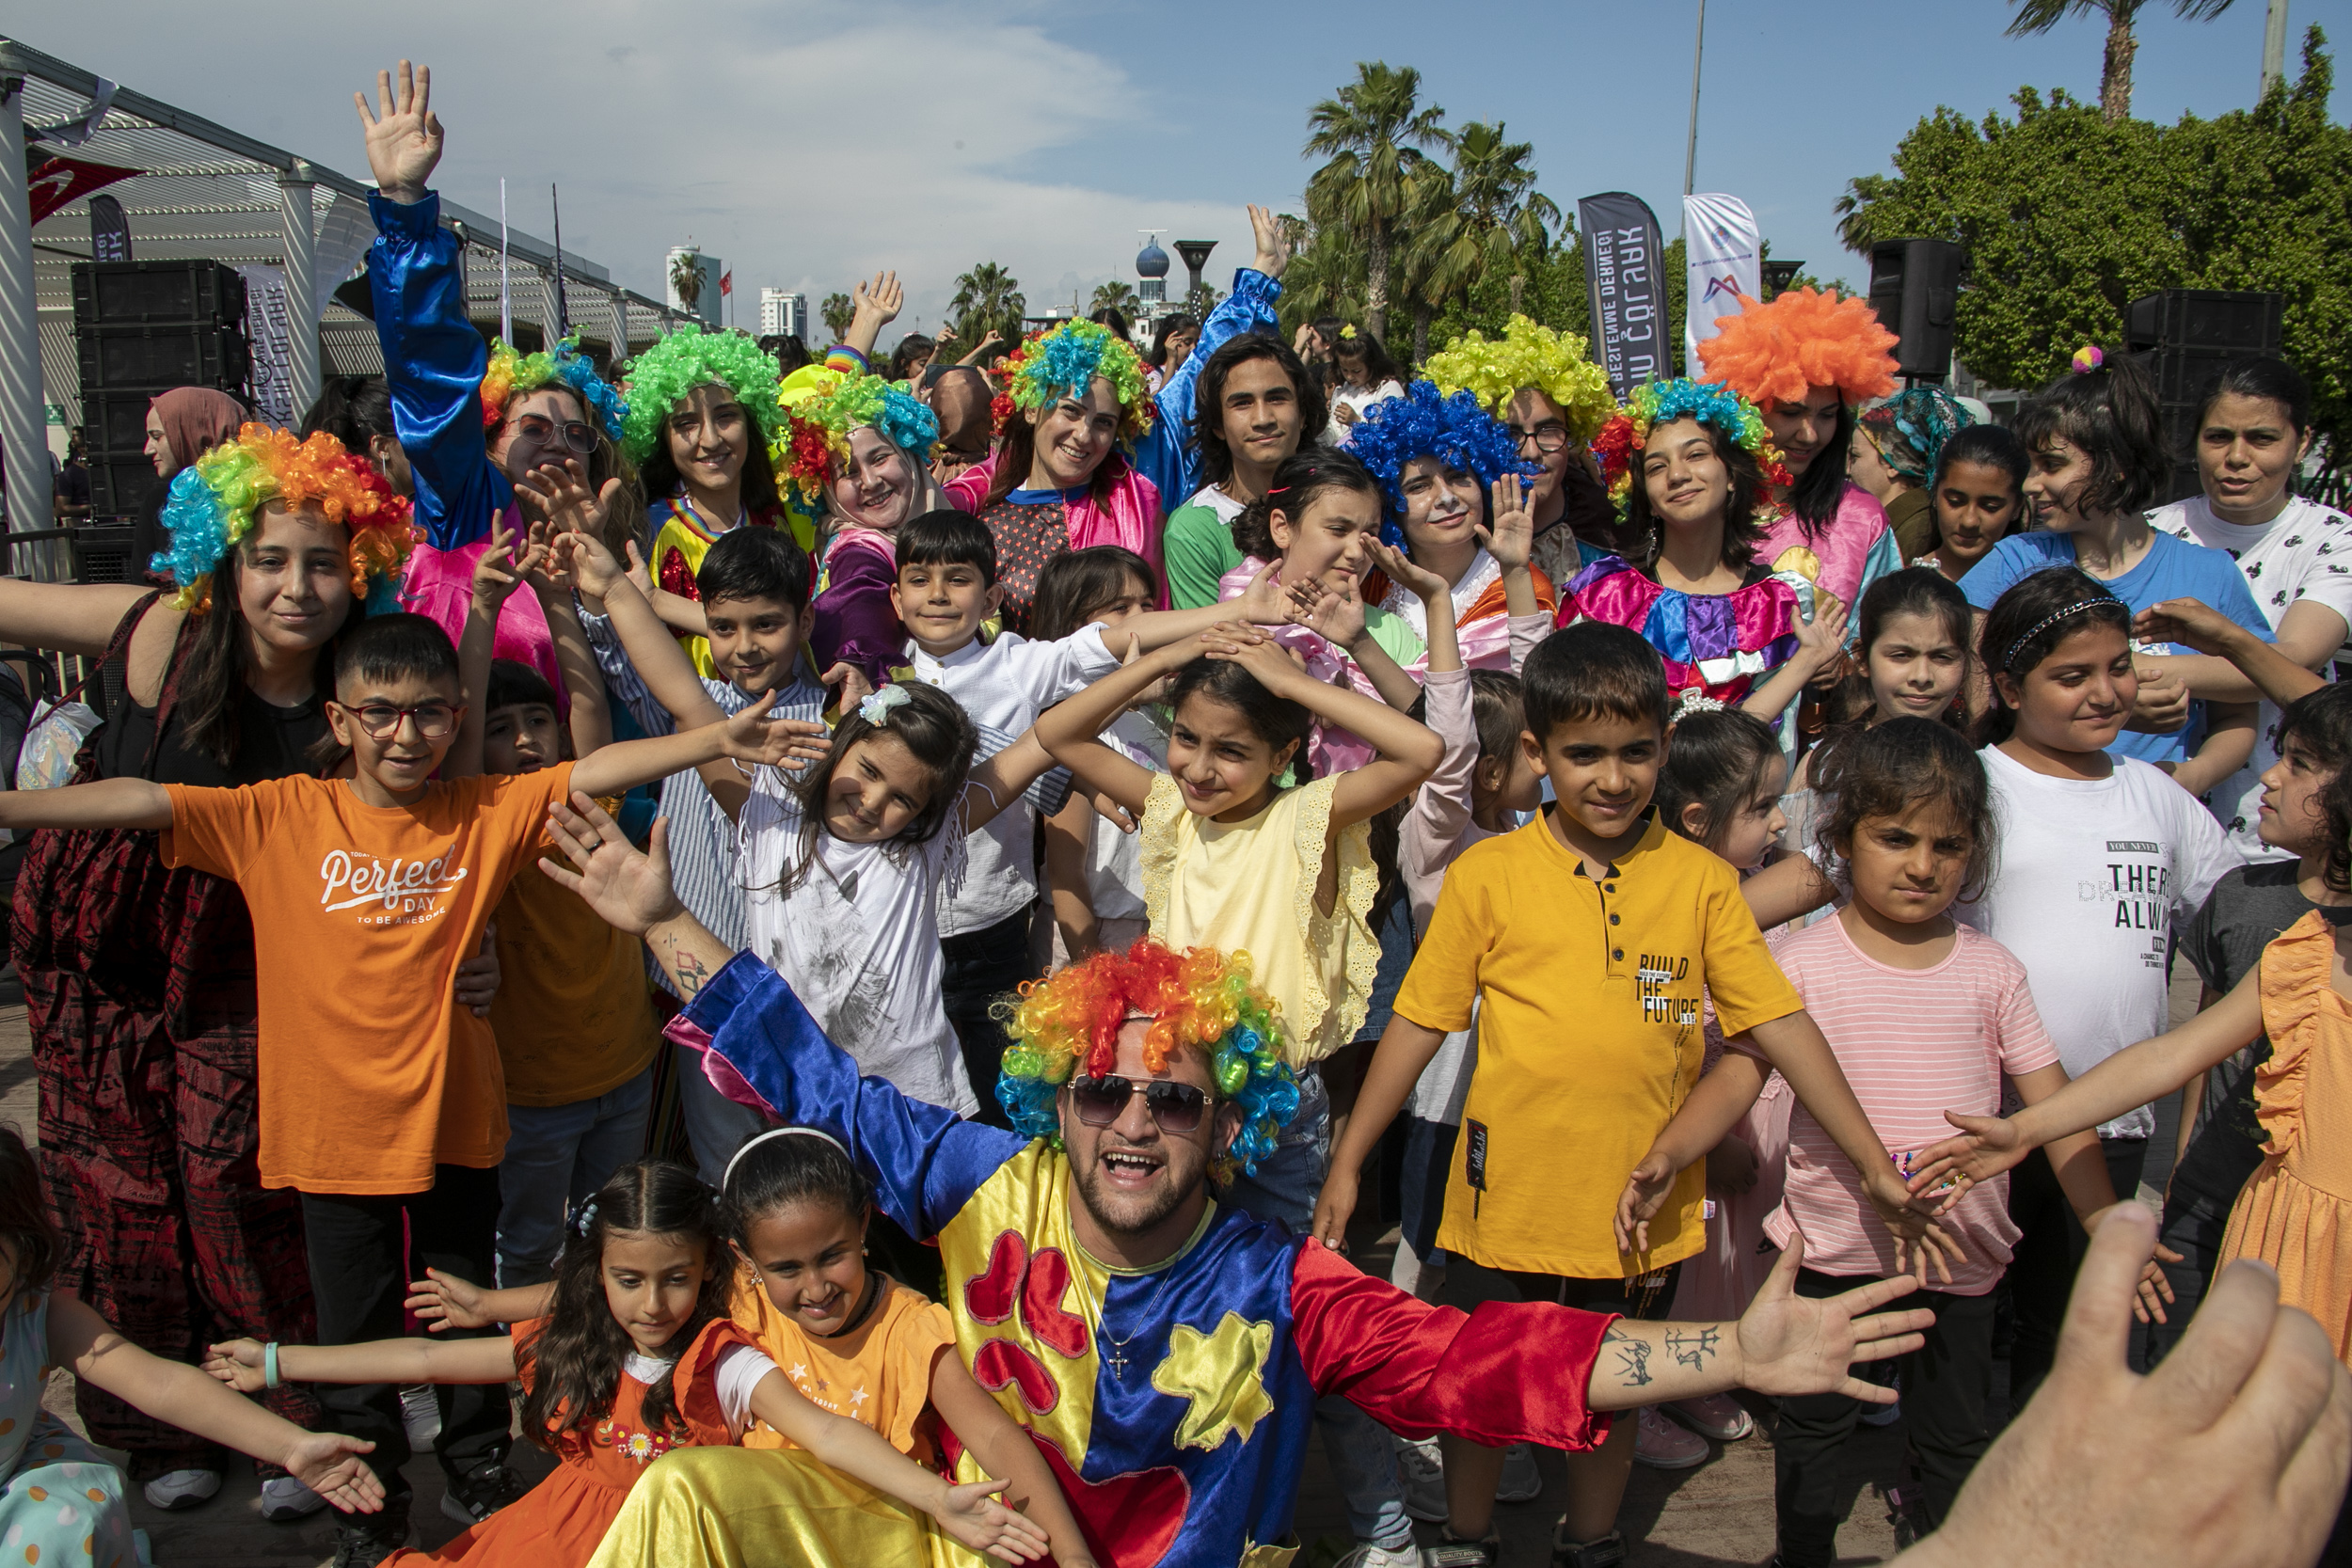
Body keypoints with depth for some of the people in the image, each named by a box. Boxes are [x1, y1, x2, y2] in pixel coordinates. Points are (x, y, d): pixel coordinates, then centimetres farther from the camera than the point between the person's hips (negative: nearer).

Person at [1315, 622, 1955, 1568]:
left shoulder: (1701, 880, -3)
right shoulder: (1488, 875, -7)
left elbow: (1779, 1025, -3)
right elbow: (1420, 1024, -3)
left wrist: (1876, 1168, -6)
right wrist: (1347, 1164, -3)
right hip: (1508, 1197, -1)